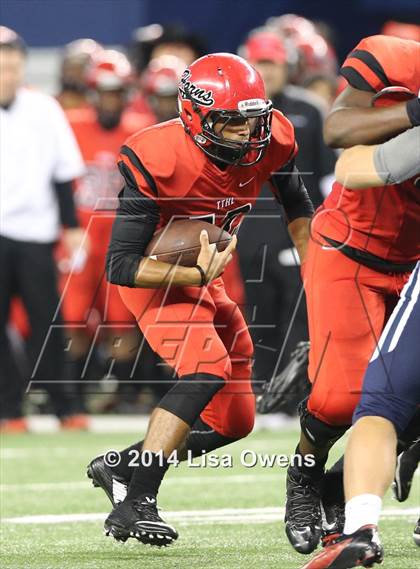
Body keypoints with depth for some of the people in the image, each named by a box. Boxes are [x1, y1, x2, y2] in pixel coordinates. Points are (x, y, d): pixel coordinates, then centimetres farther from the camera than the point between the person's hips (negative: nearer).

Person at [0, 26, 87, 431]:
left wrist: (71, 226, 8)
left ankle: (62, 406, 9)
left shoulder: (44, 109, 6)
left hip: (35, 231, 1)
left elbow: (63, 171, 10)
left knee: (47, 321, 1)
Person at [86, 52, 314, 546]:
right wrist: (197, 275, -40)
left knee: (234, 421, 6)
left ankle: (119, 468, 21)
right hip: (155, 276, -7)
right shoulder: (156, 160, -31)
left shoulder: (271, 142, -15)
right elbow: (121, 266, -30)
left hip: (204, 276, 7)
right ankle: (133, 505, -31)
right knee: (208, 367, -31)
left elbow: (297, 208, 9)